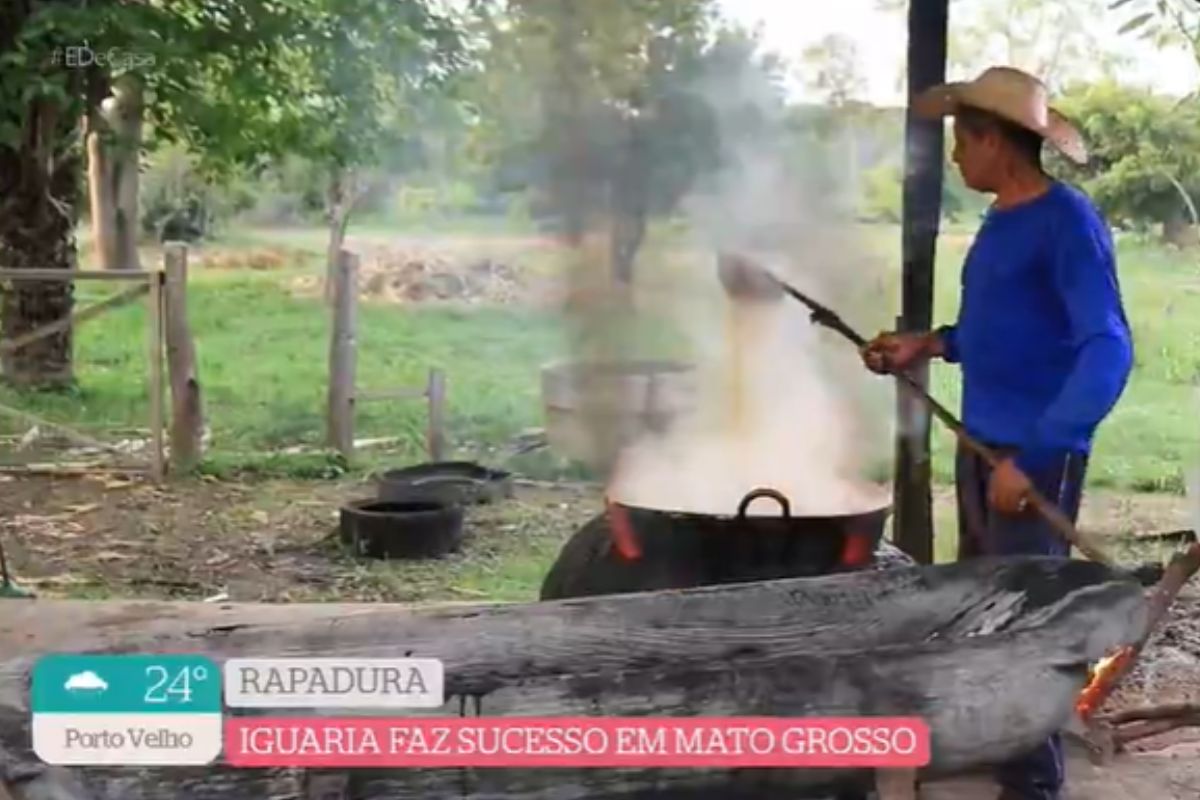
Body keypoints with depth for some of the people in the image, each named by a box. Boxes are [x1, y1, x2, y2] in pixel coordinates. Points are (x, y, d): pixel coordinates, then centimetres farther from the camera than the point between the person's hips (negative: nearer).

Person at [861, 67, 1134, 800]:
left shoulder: (1069, 221, -14)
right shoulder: (999, 222, 11)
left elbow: (1108, 349, -21)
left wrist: (1035, 455, -27)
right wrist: (929, 345, 9)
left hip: (1035, 453, -9)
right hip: (980, 443, 9)